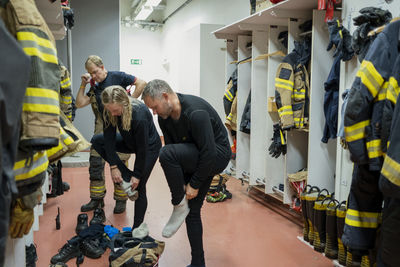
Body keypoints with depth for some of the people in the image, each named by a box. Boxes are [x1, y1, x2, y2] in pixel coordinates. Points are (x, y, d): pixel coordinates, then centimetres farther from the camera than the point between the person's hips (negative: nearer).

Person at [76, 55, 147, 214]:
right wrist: (83, 85, 6)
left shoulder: (117, 77, -1)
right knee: (95, 162, 4)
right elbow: (79, 104, 11)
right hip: (102, 128, 6)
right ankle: (97, 199, 17)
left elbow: (141, 83, -5)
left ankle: (121, 199, 12)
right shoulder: (94, 87, 15)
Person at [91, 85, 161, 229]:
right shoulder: (109, 112, -21)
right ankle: (126, 176, -8)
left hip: (149, 146, -6)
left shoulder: (139, 115, -38)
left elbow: (142, 148, -30)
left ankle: (137, 229, 8)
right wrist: (114, 166, -20)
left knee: (139, 186, -7)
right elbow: (109, 138, -16)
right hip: (130, 142, 7)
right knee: (96, 141, -8)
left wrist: (137, 175, -21)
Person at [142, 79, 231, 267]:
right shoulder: (165, 117, -3)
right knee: (192, 210, 8)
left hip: (217, 155, -8)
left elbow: (209, 152, -28)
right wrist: (181, 183, -3)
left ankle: (180, 206, -11)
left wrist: (194, 185, -19)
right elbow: (171, 145, 4)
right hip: (193, 160, 8)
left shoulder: (196, 112, -28)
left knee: (167, 154, -29)